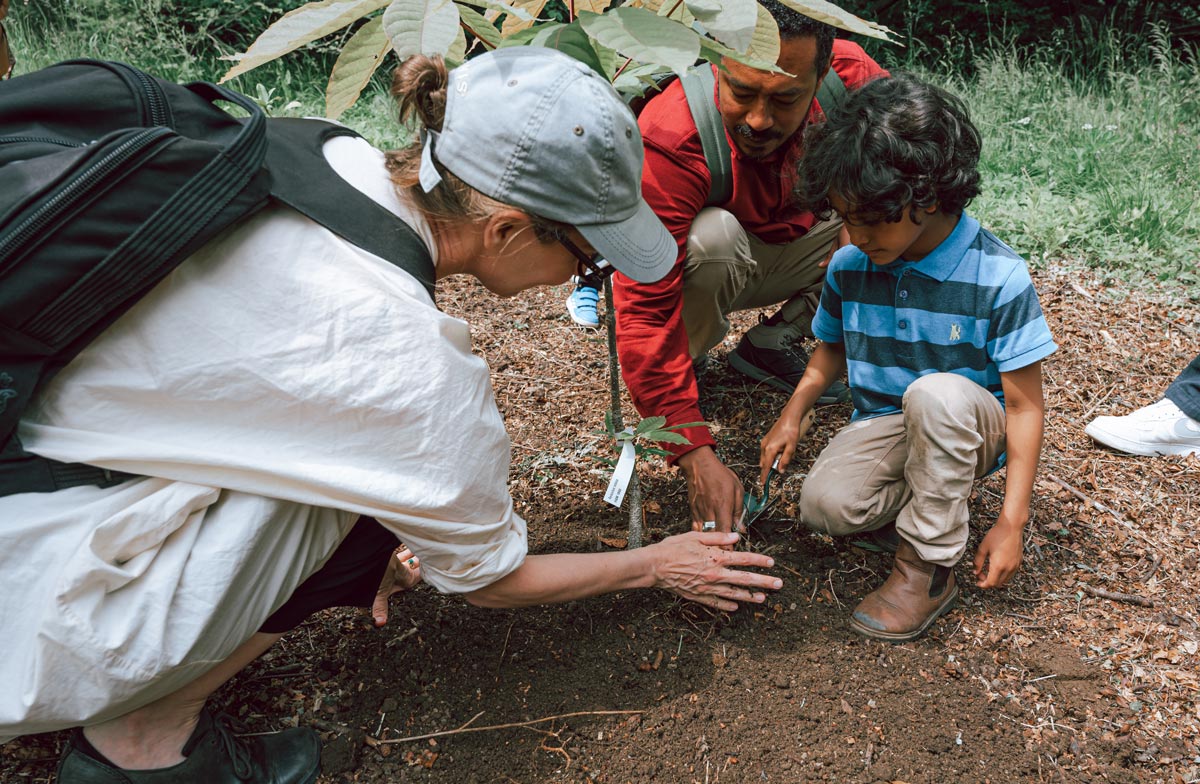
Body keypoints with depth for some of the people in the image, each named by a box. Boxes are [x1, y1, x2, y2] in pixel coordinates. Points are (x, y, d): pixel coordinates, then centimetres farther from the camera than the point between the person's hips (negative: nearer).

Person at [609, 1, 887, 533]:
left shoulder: (852, 77, -25)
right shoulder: (667, 139, -36)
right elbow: (644, 311, -37)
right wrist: (697, 457, -43)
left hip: (796, 247, 4)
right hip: (693, 266, -4)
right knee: (712, 233, -37)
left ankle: (775, 342, -4)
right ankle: (687, 360, -7)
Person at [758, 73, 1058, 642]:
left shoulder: (998, 279, -19)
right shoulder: (848, 267, -5)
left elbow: (1025, 406, -15)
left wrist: (1011, 521, -19)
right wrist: (793, 414, -1)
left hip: (970, 426, -3)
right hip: (884, 424, 3)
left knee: (937, 391, -39)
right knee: (824, 504, -27)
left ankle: (927, 570, -21)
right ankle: (938, 493, 4)